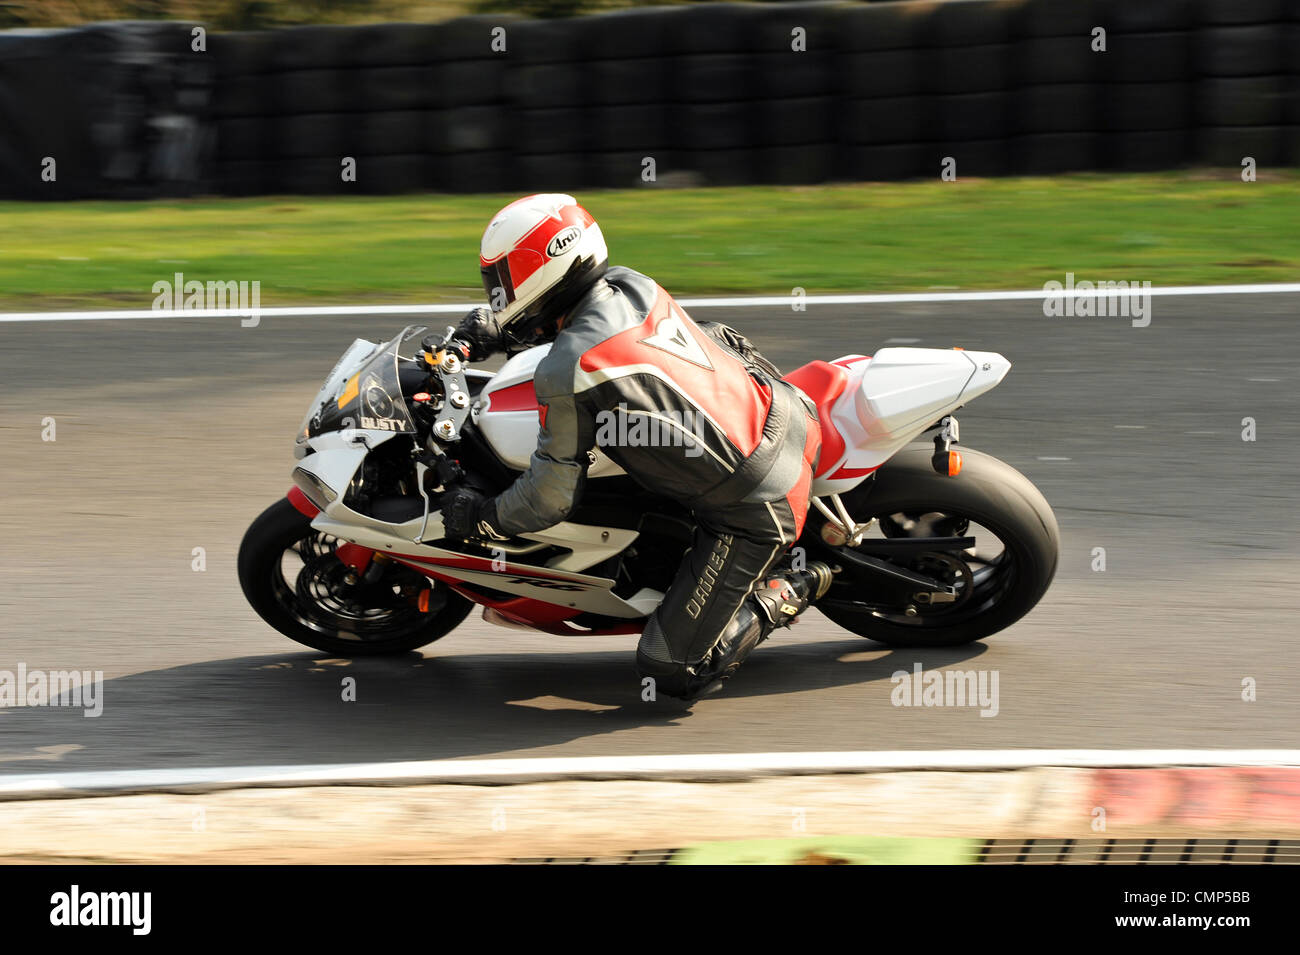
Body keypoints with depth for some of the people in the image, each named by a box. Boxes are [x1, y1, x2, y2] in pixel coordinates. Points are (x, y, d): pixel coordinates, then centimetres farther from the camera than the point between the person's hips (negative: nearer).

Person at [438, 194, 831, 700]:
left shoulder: (565, 376, -21)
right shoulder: (632, 286, -1)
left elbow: (551, 498, -11)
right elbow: (572, 310, 26)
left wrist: (477, 517, 6)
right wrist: (497, 330, 19)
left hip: (752, 513, -8)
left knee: (671, 672, -1)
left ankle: (782, 596, 4)